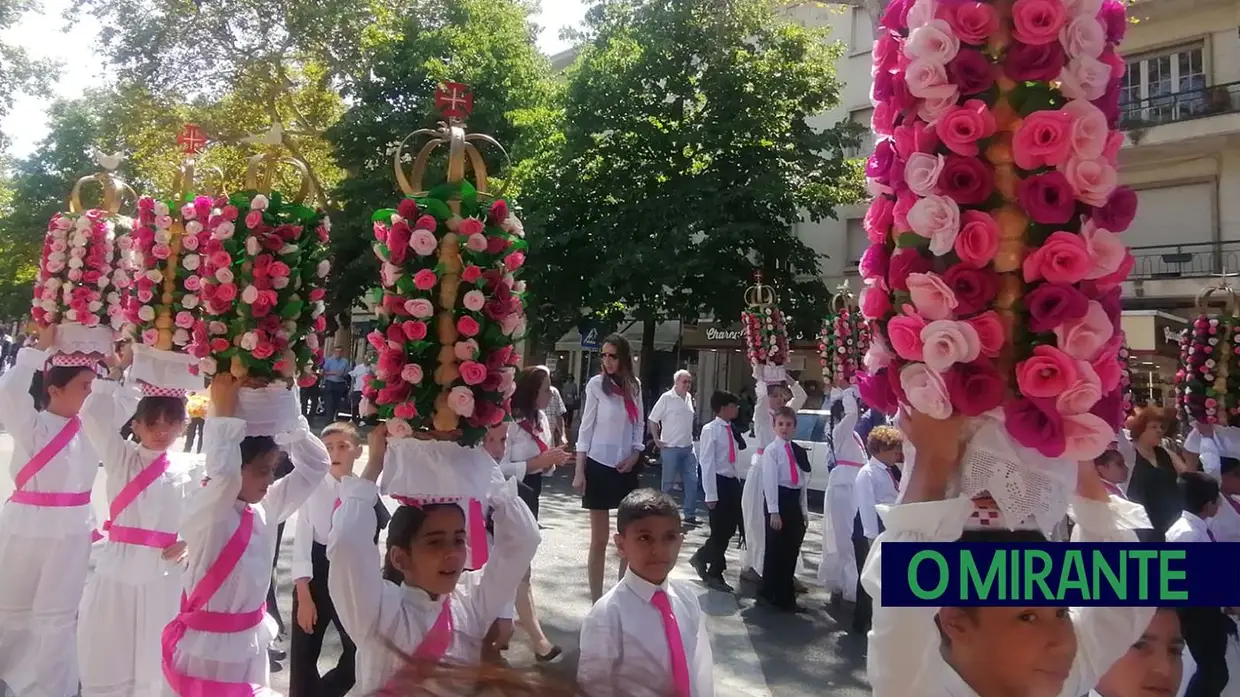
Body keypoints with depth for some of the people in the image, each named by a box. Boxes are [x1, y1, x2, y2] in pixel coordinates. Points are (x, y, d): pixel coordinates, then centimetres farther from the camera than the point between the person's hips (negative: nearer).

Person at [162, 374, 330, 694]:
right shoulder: (205, 512, -18)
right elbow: (222, 473, -40)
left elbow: (316, 464, -1)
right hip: (207, 647, -6)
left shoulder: (266, 509, -1)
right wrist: (224, 413, -29)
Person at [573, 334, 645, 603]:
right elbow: (586, 428, -6)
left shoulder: (634, 386, 4)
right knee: (599, 539, 2)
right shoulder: (596, 384, -7)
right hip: (599, 466, -4)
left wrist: (634, 455, -5)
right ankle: (596, 601, 11)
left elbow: (639, 425, 11)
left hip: (626, 468, 4)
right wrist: (579, 471, -9)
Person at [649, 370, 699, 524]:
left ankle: (690, 514, 12)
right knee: (668, 483, 4)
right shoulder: (667, 398, -10)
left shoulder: (689, 398, 8)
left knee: (692, 481, 4)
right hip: (671, 448, -6)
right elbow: (653, 420, -8)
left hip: (688, 447, 6)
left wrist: (690, 438, 11)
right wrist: (657, 440, -8)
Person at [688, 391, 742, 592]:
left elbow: (734, 460, 10)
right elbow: (707, 463, -14)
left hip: (733, 482, 7)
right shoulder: (710, 430, -11)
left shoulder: (731, 430, 10)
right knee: (719, 531, 2)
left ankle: (701, 558, 32)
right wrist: (711, 494, -17)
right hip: (719, 482, -7)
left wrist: (737, 484, 6)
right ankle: (715, 573, 19)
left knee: (729, 529, 13)